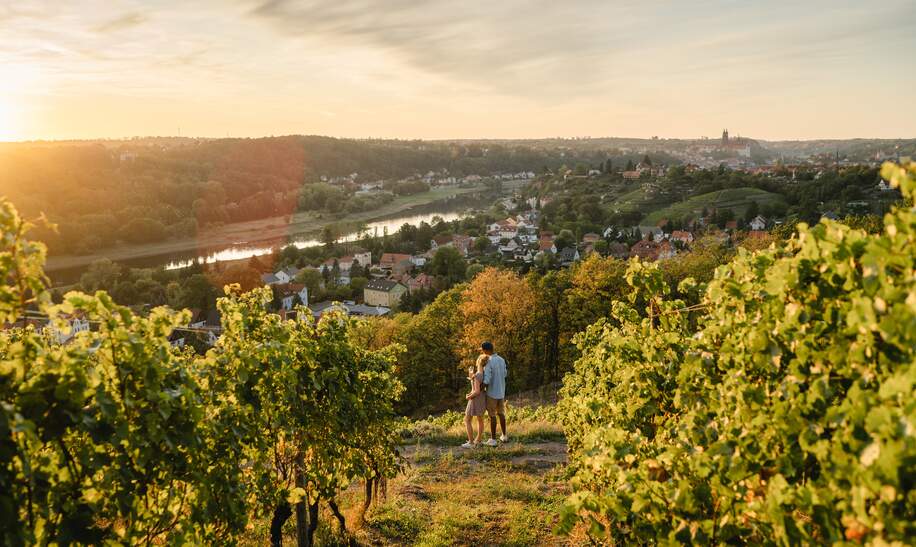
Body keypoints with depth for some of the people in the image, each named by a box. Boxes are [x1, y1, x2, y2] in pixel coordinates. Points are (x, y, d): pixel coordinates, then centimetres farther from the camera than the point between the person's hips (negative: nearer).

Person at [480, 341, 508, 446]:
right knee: (501, 413, 19)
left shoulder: (489, 363, -21)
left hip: (492, 393, -7)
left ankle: (493, 439, 8)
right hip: (501, 392, 7)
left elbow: (486, 381, -24)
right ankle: (504, 436, 29)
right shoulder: (502, 360, 2)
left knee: (492, 416, 2)